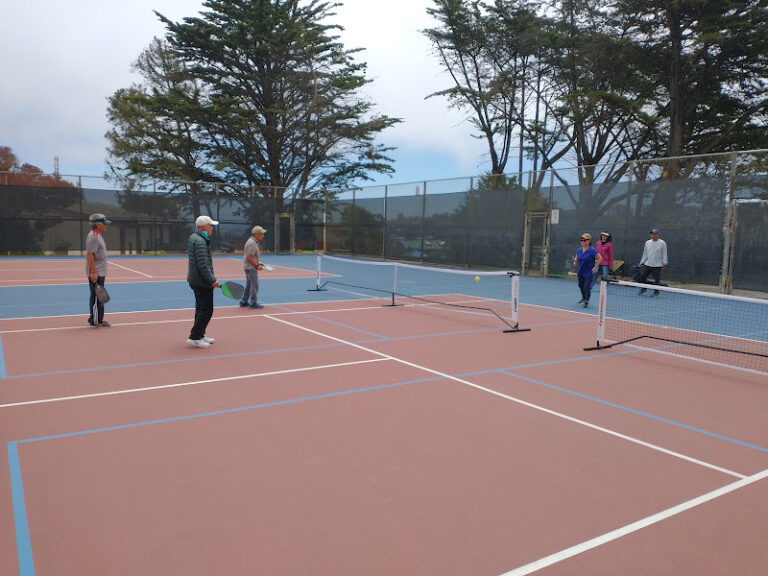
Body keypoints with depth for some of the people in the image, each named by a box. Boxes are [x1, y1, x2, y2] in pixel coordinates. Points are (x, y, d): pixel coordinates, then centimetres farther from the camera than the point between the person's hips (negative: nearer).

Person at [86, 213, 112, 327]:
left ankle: (94, 318, 24)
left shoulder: (98, 235, 16)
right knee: (96, 296, -6)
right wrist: (93, 272, -24)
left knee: (97, 296, 15)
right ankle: (96, 321, -1)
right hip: (95, 273, -10)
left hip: (100, 272, 10)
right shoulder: (93, 236, -16)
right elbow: (89, 254, -21)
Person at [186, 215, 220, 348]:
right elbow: (203, 264, -24)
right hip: (202, 282, -11)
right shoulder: (200, 241, -19)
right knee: (207, 310, -6)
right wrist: (212, 280, -22)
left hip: (196, 280, 11)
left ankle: (199, 335, 25)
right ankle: (194, 337, -2)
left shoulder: (193, 238, 15)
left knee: (201, 309, 17)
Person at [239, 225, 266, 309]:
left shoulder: (252, 242, 15)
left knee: (249, 285, 16)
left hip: (249, 267, 11)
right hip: (251, 267, -11)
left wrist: (258, 263, 15)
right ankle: (253, 303, -3)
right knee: (254, 285, -7)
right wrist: (256, 265, -18)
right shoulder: (252, 243, -18)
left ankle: (244, 302, 23)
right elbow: (249, 257, -23)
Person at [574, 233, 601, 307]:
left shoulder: (592, 250, -17)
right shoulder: (579, 250, 1)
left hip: (589, 272, -6)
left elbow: (600, 258, -13)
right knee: (581, 285, 19)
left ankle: (586, 301, 2)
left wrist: (595, 267, -15)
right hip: (580, 272, 6)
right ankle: (583, 298, 40)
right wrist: (575, 262, 2)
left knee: (587, 286, -9)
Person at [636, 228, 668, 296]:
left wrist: (664, 264, -7)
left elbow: (664, 254, -3)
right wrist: (641, 262, 12)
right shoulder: (647, 242, 10)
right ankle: (643, 289, 18)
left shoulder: (662, 243, -3)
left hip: (657, 265, -4)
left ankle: (656, 292, 14)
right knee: (641, 276, -2)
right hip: (647, 264, 4)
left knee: (657, 280, -1)